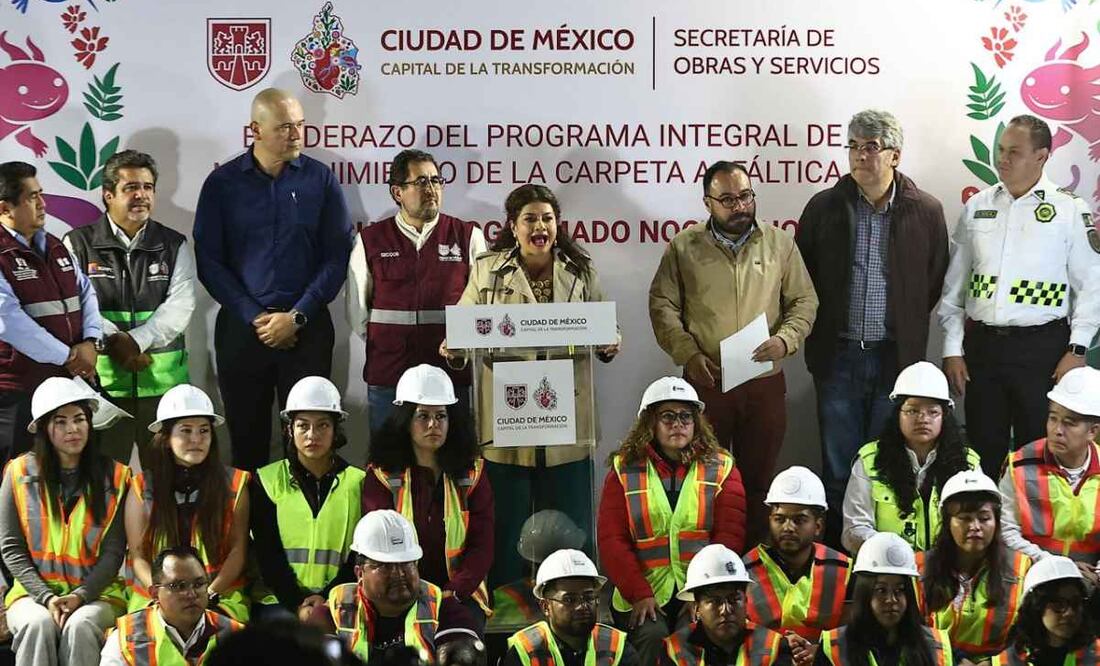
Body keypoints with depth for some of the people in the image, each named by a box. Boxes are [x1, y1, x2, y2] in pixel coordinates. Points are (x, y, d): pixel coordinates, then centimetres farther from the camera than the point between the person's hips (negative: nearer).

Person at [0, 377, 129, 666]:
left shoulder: (114, 476, 3)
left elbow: (113, 552, 1)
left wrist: (80, 596, -14)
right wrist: (46, 597, -11)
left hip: (96, 591, 0)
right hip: (33, 591, 0)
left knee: (79, 626, -33)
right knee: (38, 625, -33)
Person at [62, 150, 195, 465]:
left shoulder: (174, 245, 10)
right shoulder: (78, 244, 5)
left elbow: (180, 305, -2)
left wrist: (136, 340, -15)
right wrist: (113, 341, -17)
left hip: (164, 380, 2)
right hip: (101, 380, -2)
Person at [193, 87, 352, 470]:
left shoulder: (320, 179, 2)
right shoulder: (222, 183, 1)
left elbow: (337, 256, 0)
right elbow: (209, 260, 0)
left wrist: (297, 317, -9)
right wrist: (256, 318, -9)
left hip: (307, 327, 0)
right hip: (241, 326, 0)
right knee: (246, 435, 6)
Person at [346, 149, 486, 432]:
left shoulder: (468, 236, 6)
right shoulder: (370, 240, 8)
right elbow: (356, 304, 13)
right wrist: (381, 346, 9)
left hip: (452, 373, 0)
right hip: (386, 374, 1)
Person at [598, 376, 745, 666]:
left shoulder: (721, 469, 11)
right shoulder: (624, 471, 10)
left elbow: (729, 536, 1)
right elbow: (611, 539, 3)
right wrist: (639, 594, -10)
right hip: (645, 595, 1)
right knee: (653, 638, -28)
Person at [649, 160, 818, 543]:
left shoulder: (780, 244, 6)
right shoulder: (684, 247, 2)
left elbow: (804, 301, 7)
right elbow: (662, 304, 1)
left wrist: (785, 339, -11)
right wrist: (688, 353, -12)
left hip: (765, 382, 1)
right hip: (705, 382, -1)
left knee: (759, 479, 8)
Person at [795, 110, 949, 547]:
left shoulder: (925, 212, 0)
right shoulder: (824, 207, 2)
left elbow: (936, 283, 9)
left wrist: (906, 327, 7)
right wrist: (821, 332, 8)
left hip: (897, 358, -1)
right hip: (839, 357, 1)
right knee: (838, 469, 6)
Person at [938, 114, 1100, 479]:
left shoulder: (1070, 210, -2)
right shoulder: (977, 207, 8)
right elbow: (954, 285, 11)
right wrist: (952, 349, 7)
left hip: (1042, 347, -3)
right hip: (982, 345, 3)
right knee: (984, 450, 9)